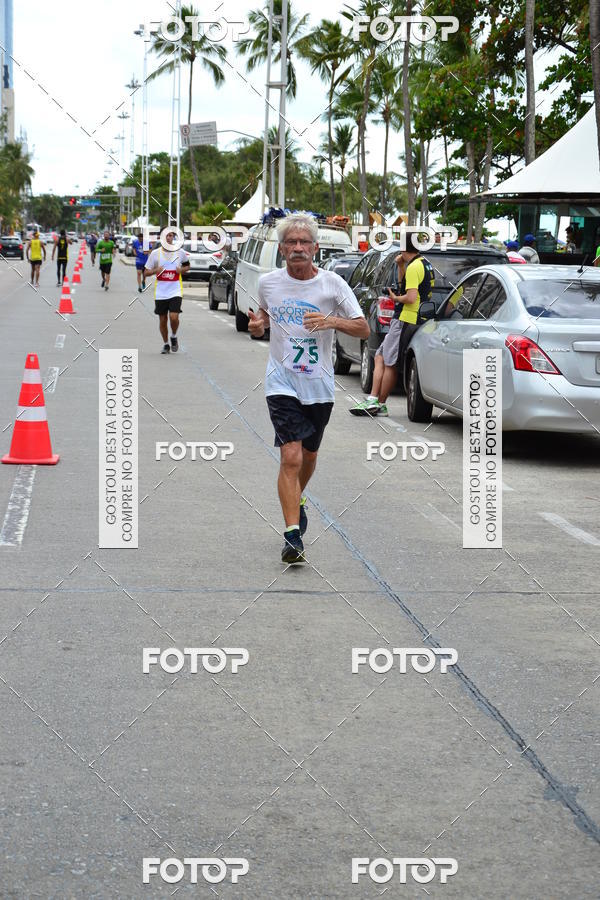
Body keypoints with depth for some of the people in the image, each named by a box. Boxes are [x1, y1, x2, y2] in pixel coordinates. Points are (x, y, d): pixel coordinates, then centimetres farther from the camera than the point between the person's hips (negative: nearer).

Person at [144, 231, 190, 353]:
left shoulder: (180, 252, 1)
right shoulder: (155, 253, 0)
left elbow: (187, 265, 20)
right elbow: (146, 272, 5)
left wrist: (181, 269, -3)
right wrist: (155, 270, -16)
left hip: (175, 291, -1)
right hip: (160, 292, 1)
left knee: (174, 317, -16)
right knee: (162, 320, 7)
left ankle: (174, 337, 13)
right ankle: (165, 344, 26)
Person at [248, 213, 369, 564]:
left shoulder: (332, 284, -6)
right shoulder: (268, 283, -1)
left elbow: (363, 328, -3)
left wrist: (332, 321, -21)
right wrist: (257, 326, -4)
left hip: (319, 385, 1)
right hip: (282, 382, -1)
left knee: (309, 454, 18)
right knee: (291, 456, -15)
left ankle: (298, 499, 49)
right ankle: (293, 535, -15)